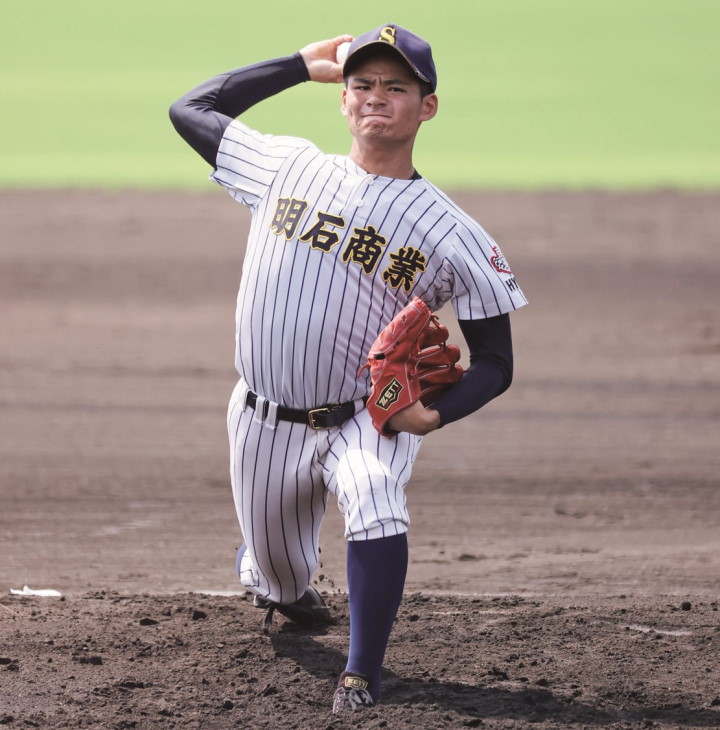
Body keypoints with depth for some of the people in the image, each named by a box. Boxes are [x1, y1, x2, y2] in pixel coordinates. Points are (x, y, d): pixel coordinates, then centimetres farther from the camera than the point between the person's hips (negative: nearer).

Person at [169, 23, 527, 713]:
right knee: (281, 580, 15)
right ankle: (264, 569, 55)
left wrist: (436, 411, -26)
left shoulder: (453, 235, -9)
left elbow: (495, 363, -5)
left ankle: (361, 678, -25)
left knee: (375, 504, -35)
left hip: (367, 420, -3)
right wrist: (302, 64, 9)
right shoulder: (288, 167, 0)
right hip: (263, 422, 3)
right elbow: (190, 109, 12)